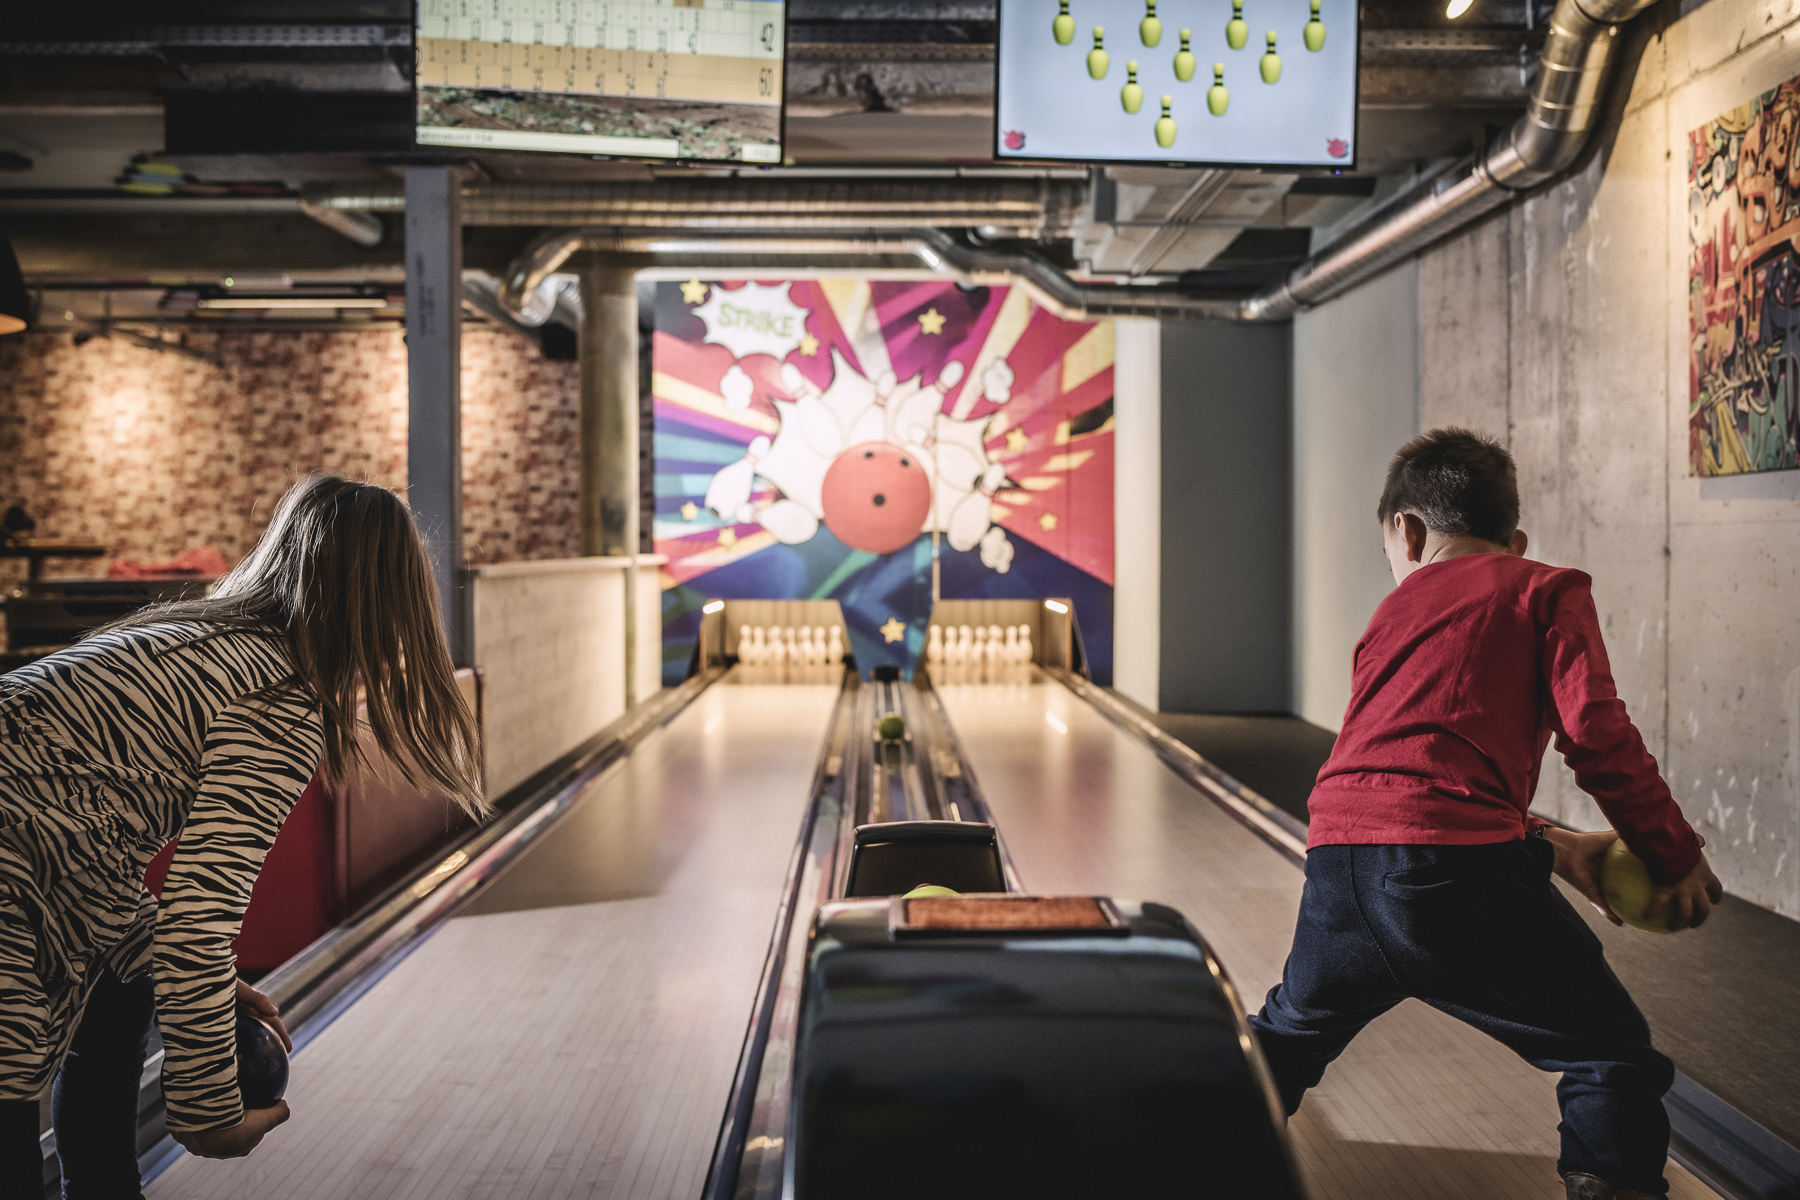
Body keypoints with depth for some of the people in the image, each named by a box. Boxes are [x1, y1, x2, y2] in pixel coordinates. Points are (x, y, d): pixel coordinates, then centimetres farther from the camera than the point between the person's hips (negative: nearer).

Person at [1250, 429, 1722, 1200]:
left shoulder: (1392, 613, 29)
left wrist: (1548, 847, 30)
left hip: (1337, 857, 6)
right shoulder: (1546, 589, 12)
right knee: (1612, 1059, 8)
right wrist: (1675, 854, 9)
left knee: (1288, 1032, 31)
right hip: (1456, 870, -5)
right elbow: (1596, 733, -1)